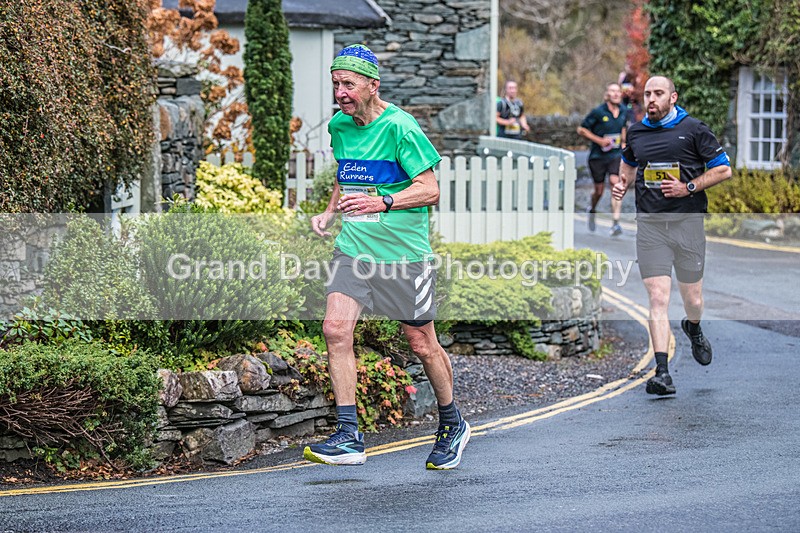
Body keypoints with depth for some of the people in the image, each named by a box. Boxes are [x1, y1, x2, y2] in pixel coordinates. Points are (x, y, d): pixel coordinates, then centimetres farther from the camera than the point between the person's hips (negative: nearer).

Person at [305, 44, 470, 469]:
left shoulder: (398, 127, -14)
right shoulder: (338, 126, 7)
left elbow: (430, 189, -14)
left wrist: (381, 202, -27)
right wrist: (329, 212, 8)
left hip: (403, 251, -5)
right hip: (353, 247, 6)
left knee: (422, 345, 4)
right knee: (335, 328, -12)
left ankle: (452, 425, 28)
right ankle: (349, 438, -8)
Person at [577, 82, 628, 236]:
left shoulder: (624, 112, 3)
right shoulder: (598, 112, -11)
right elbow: (581, 129, -5)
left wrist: (623, 142, 12)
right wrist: (599, 140, -14)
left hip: (616, 155, 2)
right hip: (598, 156, -2)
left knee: (616, 183, -18)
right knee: (599, 190, 8)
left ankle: (616, 223, -21)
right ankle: (592, 211, 42)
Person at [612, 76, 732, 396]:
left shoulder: (693, 130, -1)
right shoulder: (635, 132, 11)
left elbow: (723, 170, 1)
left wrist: (688, 187, -10)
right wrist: (622, 184, 10)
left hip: (687, 222, -1)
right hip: (649, 225, 1)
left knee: (693, 300, 9)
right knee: (657, 299, -11)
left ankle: (693, 330, 46)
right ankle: (662, 372, -15)